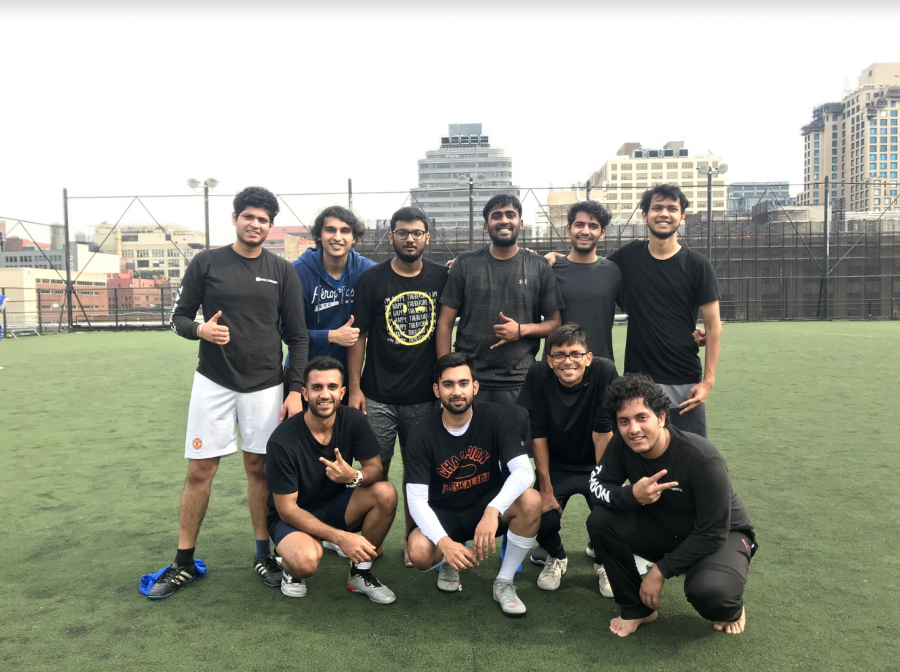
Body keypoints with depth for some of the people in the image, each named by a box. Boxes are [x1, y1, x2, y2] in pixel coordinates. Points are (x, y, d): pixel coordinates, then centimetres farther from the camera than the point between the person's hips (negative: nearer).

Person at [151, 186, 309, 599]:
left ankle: (263, 554, 23)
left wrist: (295, 389, -3)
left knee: (259, 468, 8)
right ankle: (184, 563, 18)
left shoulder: (282, 272, 3)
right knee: (199, 471, 3)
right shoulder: (206, 263, 1)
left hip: (265, 385, 1)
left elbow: (297, 336, 4)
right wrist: (199, 329, -18)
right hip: (213, 382, 0)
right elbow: (178, 317, 5)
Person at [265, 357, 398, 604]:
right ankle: (290, 568, 3)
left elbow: (376, 469, -10)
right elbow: (286, 508, -21)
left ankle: (361, 573, -3)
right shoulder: (283, 441, -25)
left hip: (336, 505, 4)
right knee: (306, 560, -37)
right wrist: (340, 537, -29)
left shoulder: (353, 420, -14)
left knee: (385, 493, -24)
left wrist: (354, 477, -35)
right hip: (293, 516, -4)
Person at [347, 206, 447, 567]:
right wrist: (355, 388, -5)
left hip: (424, 395, 2)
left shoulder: (441, 277, 3)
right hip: (378, 395, -1)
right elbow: (358, 335, -1)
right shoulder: (372, 279, -2)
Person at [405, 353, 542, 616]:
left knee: (531, 501, -29)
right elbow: (417, 499, -19)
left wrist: (493, 510, -40)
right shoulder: (422, 434, -16)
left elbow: (523, 471, -23)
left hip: (487, 507, 1)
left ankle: (504, 582, -7)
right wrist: (444, 541, -36)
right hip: (443, 514, 0)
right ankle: (449, 562, 9)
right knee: (419, 553, -32)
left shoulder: (493, 416, -14)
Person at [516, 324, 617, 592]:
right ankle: (555, 557, 19)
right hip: (554, 466, 1)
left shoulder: (604, 371, -22)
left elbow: (603, 433, -18)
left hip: (595, 464, 0)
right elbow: (538, 435, -15)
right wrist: (546, 490, -14)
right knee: (543, 519, -19)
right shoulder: (538, 375, -19)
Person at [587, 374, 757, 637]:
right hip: (666, 529, 5)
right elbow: (597, 486, -13)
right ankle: (636, 608, 2)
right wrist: (632, 495, -35)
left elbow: (712, 533, -26)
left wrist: (660, 570, -22)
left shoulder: (702, 459, -32)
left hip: (721, 536, -4)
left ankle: (731, 610, 5)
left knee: (708, 589, -36)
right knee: (601, 521, -19)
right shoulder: (622, 444, -18)